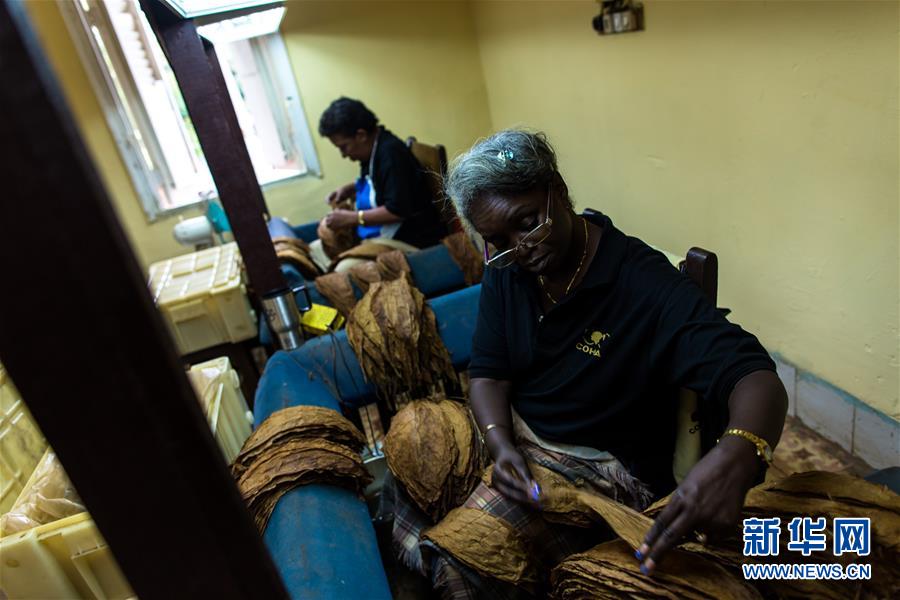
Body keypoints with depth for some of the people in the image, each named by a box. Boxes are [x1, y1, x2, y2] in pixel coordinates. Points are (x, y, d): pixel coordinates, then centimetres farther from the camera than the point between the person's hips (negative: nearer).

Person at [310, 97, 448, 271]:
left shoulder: (391, 153, -20)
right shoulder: (373, 149, 8)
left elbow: (398, 210, -26)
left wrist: (352, 218, -19)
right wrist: (349, 189, 11)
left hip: (407, 238, -10)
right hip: (377, 233, 10)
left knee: (346, 270, -30)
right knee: (315, 251, 9)